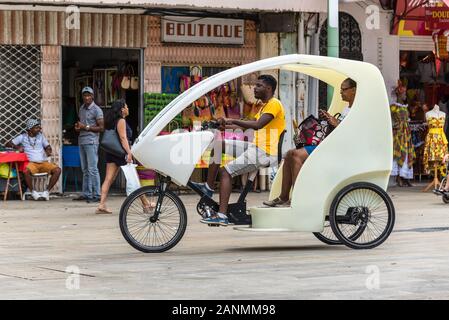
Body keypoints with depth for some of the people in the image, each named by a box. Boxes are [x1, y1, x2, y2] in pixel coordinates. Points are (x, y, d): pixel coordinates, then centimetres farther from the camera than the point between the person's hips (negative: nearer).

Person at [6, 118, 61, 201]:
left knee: (57, 170, -24)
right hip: (32, 163, -3)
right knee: (26, 171, -39)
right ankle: (33, 191, -17)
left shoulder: (40, 136, 15)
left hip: (44, 163, 3)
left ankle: (47, 191, -13)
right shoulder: (23, 137, 6)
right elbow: (8, 144, 6)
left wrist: (48, 151, -1)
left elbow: (47, 146, 23)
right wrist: (17, 147, -13)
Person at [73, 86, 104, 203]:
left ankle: (96, 195, -10)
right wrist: (78, 127, 7)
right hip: (81, 141, 8)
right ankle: (86, 194, 14)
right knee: (85, 170, 10)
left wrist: (86, 127, -15)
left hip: (91, 142, -8)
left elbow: (101, 128, -11)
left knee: (92, 169, -10)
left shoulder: (96, 110, -7)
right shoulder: (82, 109, 16)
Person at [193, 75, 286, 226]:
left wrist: (233, 121, -24)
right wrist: (227, 126, 15)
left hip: (266, 152, -10)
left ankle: (222, 215, -23)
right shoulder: (265, 105, 21)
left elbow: (258, 125, -26)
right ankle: (208, 186, 7)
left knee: (226, 171, -18)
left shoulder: (274, 104, -13)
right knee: (218, 144, 8)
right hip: (256, 147, 10)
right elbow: (249, 124, 24)